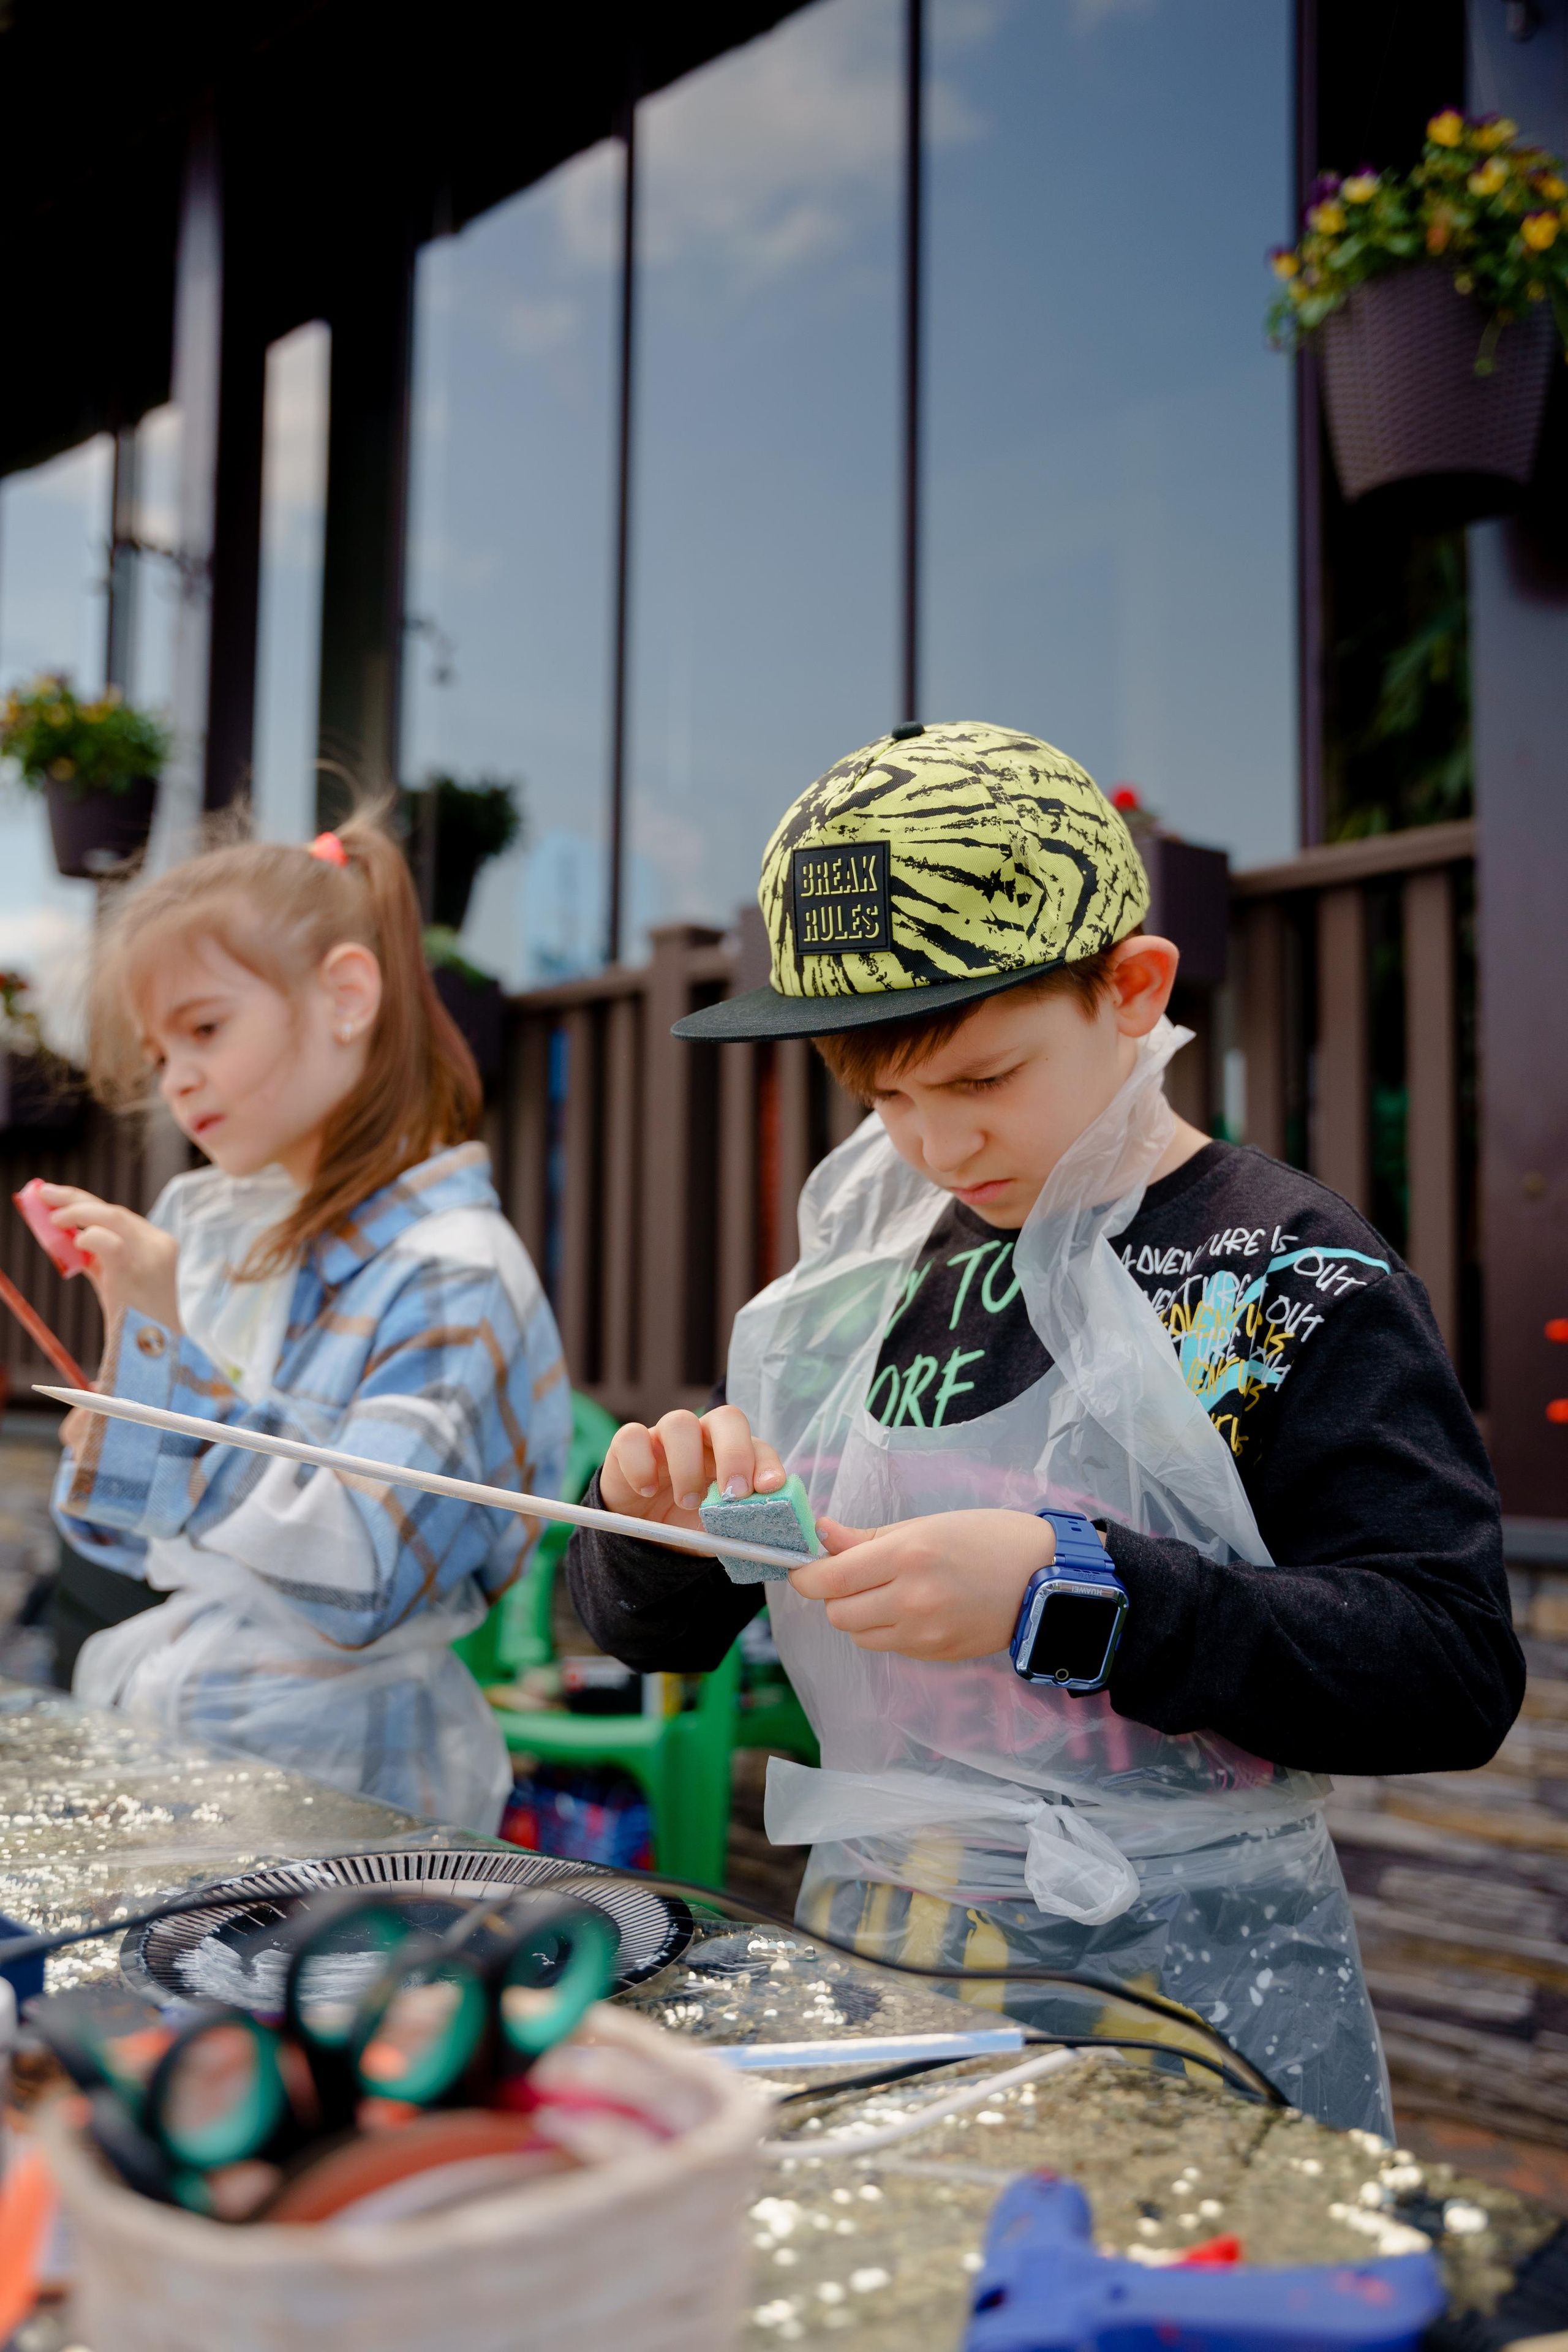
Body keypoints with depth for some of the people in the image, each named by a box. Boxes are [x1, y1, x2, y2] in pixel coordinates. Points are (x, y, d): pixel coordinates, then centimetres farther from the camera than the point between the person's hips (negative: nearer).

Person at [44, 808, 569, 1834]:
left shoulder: (455, 1274, -13)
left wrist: (182, 1341, -21)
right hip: (143, 1729, 5)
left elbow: (356, 1584, -22)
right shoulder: (199, 1220, 8)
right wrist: (132, 1334, -3)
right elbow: (116, 1531, 13)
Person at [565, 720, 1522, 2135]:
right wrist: (663, 1519, -13)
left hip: (1191, 2004, -4)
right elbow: (650, 1630, 11)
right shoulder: (865, 1277, 5)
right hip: (868, 1962, 5)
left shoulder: (1288, 1278, -9)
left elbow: (1454, 1674, -18)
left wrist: (1068, 1593, -27)